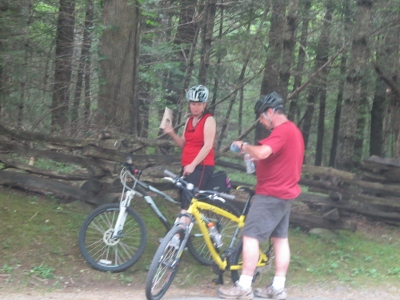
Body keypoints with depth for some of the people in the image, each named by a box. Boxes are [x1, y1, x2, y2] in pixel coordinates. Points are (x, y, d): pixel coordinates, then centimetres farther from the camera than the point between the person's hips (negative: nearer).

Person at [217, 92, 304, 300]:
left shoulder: (281, 131, -18)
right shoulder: (293, 130, 16)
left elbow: (263, 151, -33)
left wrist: (244, 146, -15)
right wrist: (260, 160, 13)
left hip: (271, 194, -11)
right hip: (285, 192, 11)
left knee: (250, 236, -8)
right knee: (280, 238, 10)